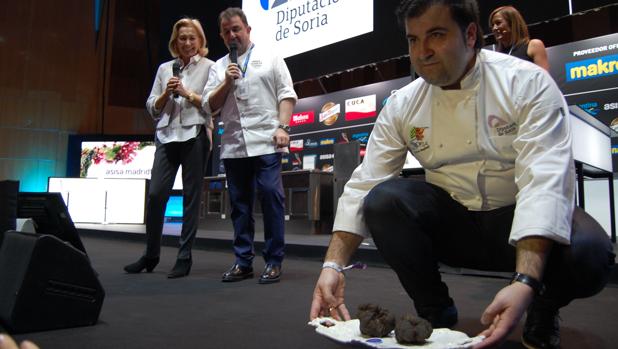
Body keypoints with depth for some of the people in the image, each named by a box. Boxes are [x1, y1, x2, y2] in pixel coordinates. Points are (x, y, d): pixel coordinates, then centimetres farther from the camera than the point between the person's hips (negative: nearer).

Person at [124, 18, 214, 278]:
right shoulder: (165, 68, 17)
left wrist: (187, 93, -9)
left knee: (191, 197, -1)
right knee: (155, 194, -2)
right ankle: (150, 255, 12)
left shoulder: (209, 67, 7)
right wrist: (167, 93, -2)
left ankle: (185, 257, 6)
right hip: (167, 136, 4)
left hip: (195, 136, -3)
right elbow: (152, 108, 14)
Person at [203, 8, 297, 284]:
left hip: (266, 142, -3)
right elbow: (209, 107, 12)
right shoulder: (218, 67, 17)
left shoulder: (270, 58, 10)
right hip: (233, 146, 4)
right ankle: (243, 262, 14)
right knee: (240, 205, 6)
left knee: (271, 197, -7)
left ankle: (274, 262, 1)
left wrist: (282, 127, -9)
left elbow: (286, 95, 3)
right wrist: (227, 83, -2)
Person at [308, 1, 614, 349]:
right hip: (452, 221, 3)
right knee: (382, 200, -24)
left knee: (589, 252, -33)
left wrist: (525, 282, -42)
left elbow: (544, 182, -28)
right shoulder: (402, 106, -7)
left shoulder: (528, 83, -16)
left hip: (520, 218, -2)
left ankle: (543, 308, 4)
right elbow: (363, 186, -11)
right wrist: (333, 265, -24)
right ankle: (435, 309, -1)